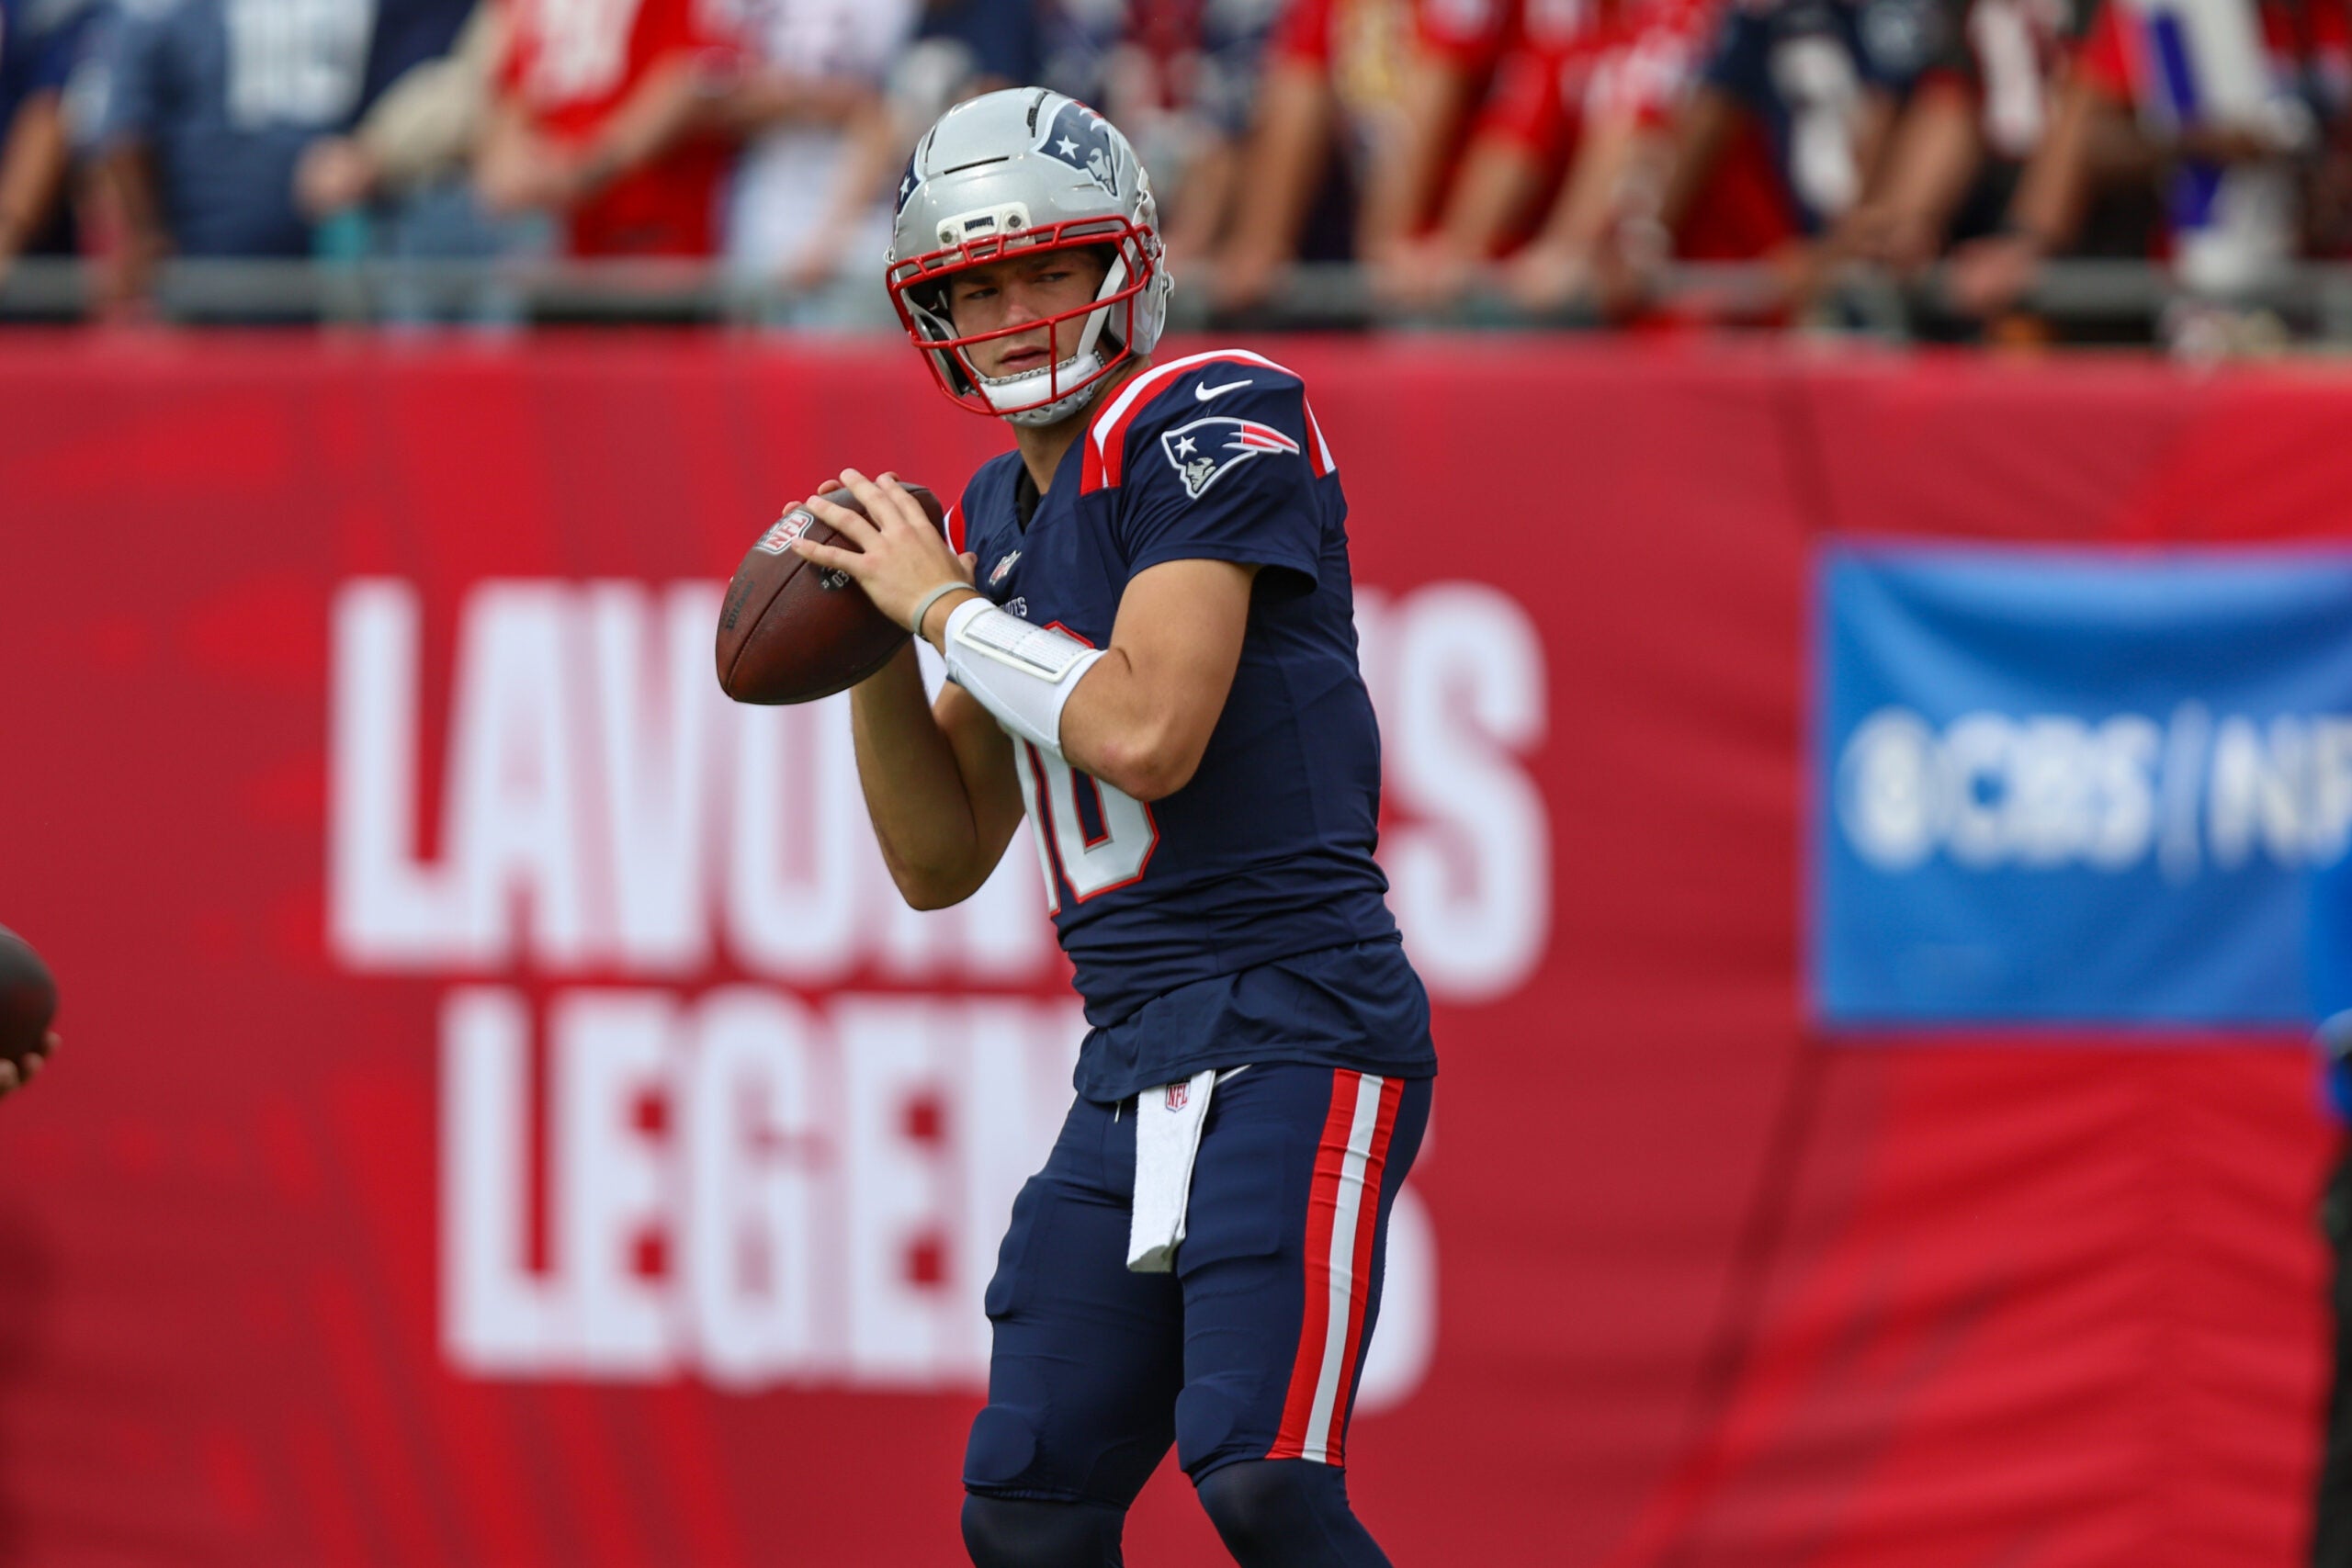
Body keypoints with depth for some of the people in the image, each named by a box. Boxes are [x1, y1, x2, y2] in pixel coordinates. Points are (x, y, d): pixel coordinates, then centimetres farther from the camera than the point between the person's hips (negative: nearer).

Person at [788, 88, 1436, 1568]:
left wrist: (940, 604, -8)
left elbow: (1148, 733, -21)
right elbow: (940, 865, 20)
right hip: (1135, 1065, 9)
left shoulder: (1206, 426, -8)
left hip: (1298, 1029, -9)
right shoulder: (997, 516, 17)